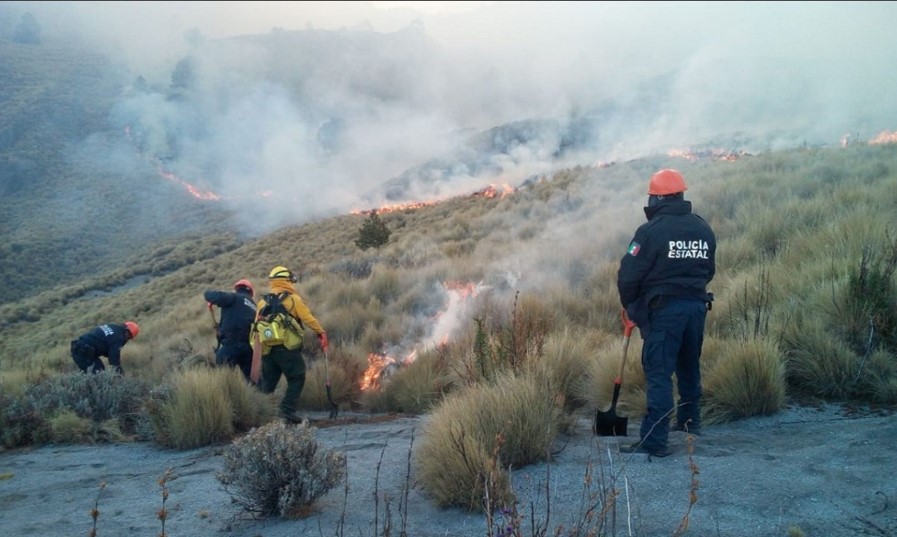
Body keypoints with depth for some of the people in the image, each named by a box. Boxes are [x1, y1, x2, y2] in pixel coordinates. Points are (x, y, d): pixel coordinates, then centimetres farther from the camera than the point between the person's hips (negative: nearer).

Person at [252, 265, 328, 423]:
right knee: (296, 379, 3)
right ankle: (287, 410, -6)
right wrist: (321, 332, 7)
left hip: (268, 349, 6)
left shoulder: (263, 302, 13)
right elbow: (308, 318, -5)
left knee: (267, 383, 13)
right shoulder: (293, 299, -2)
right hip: (287, 348, -5)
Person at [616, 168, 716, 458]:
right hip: (697, 306, 7)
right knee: (689, 366, 23)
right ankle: (690, 421, 38)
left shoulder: (651, 230, -14)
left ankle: (654, 440, -8)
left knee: (659, 374, -6)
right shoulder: (703, 229, 8)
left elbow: (629, 274, -14)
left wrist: (629, 305, 3)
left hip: (664, 309, -7)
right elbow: (709, 269, 16)